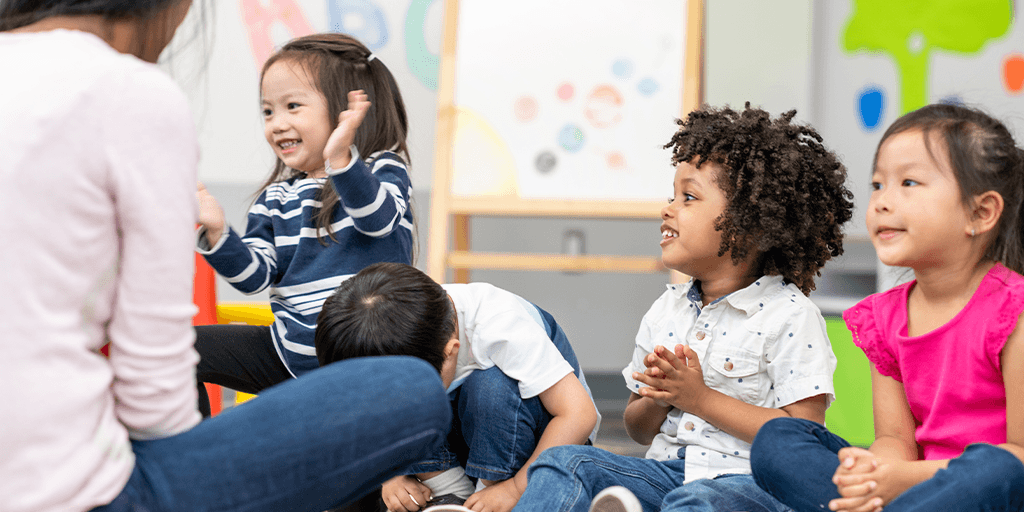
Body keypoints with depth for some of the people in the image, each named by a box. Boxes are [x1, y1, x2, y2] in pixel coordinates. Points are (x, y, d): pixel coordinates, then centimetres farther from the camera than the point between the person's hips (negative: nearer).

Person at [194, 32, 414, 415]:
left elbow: (377, 219, -29)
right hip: (292, 351, 5)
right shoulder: (276, 199, 10)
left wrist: (341, 160, -46)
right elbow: (255, 276, 1)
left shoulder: (382, 171, -5)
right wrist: (217, 232, -17)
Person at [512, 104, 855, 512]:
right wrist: (657, 400, -4)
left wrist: (700, 399, -14)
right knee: (565, 461, -14)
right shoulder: (666, 310, 14)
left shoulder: (789, 315, -6)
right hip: (668, 470, 6)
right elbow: (639, 431, 21)